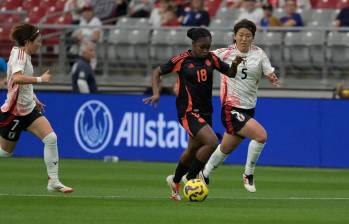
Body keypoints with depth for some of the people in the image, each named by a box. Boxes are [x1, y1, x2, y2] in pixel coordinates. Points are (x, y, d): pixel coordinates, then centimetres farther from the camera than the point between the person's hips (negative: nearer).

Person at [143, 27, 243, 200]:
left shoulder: (211, 59, 2)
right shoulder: (182, 60, -10)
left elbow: (230, 73, 12)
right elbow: (157, 73, -1)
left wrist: (234, 65, -10)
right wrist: (156, 94, -14)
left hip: (205, 112, 6)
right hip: (188, 112, -6)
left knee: (193, 150, 18)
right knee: (212, 142, -23)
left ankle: (175, 181, 43)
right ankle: (190, 180, -8)